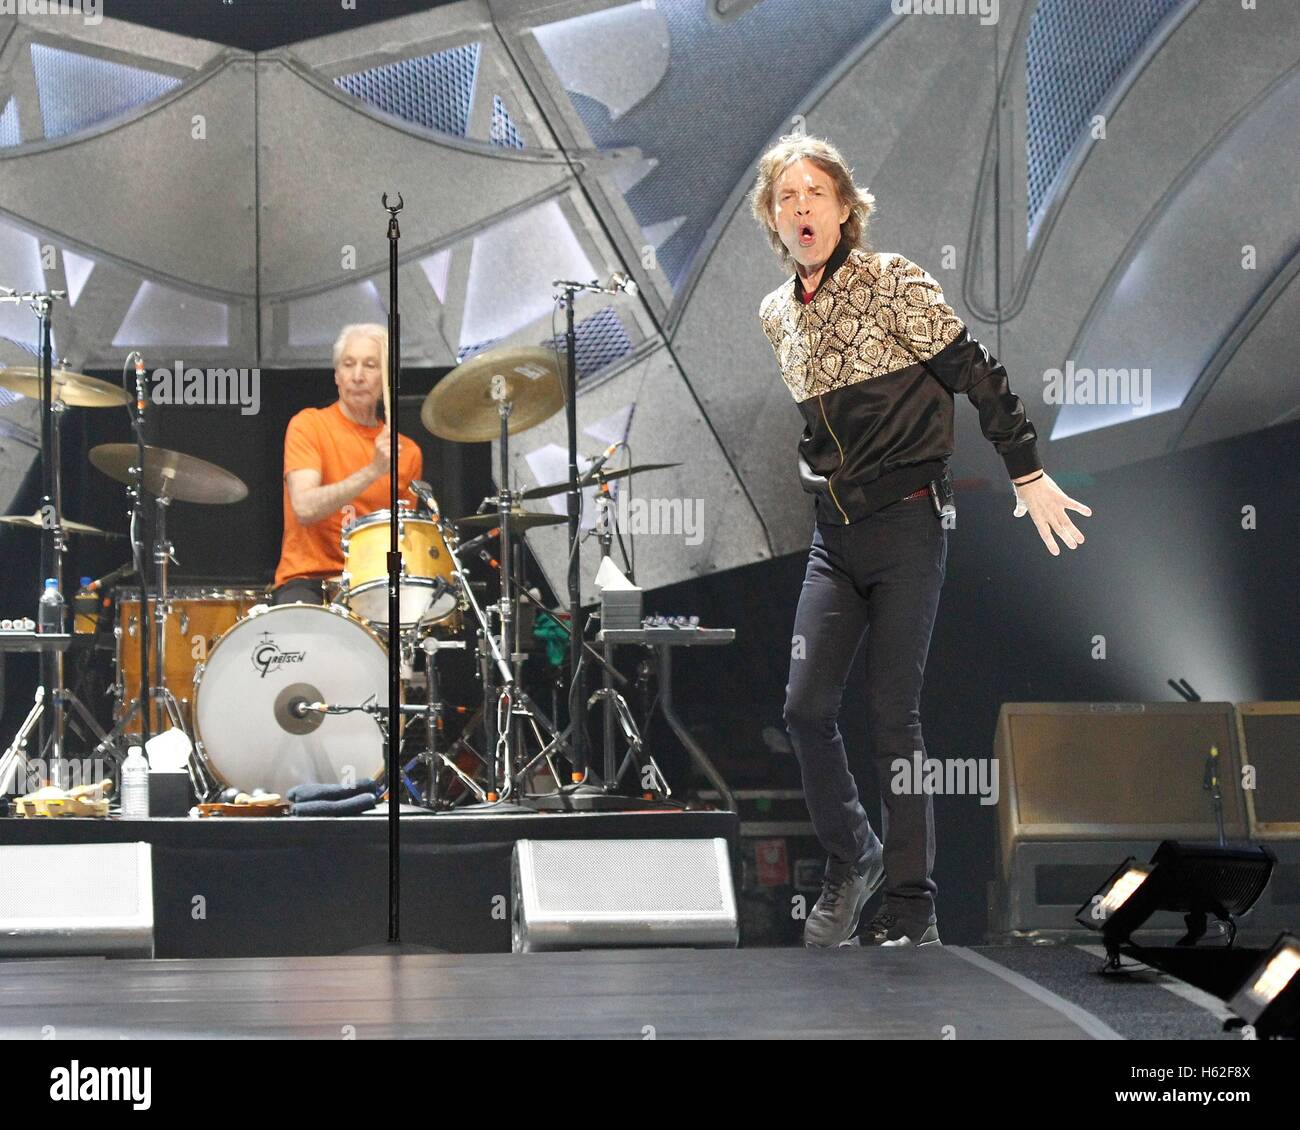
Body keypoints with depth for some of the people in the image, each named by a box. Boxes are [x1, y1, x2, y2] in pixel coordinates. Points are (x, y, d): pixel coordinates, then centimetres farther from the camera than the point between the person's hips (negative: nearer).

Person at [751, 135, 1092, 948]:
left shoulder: (890, 282, -8)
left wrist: (1029, 475, -7)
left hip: (909, 523, -5)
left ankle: (913, 910, 2)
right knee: (806, 708, -3)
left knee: (893, 718, -6)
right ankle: (853, 856, 20)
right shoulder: (776, 315, 10)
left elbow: (978, 375, -7)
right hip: (834, 535, 5)